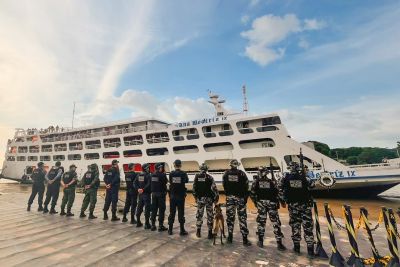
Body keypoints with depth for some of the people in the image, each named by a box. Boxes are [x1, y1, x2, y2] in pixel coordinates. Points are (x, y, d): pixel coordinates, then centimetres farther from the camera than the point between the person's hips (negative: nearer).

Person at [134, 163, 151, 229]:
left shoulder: (139, 175, 8)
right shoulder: (148, 175, -15)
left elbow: (134, 183, 5)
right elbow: (149, 185, -25)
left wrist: (138, 189, -3)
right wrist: (143, 189, -16)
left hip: (140, 194, 7)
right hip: (146, 194, -7)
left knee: (139, 208, 17)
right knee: (147, 209, -1)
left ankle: (138, 223, 27)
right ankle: (147, 224, 3)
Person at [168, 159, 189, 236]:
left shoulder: (171, 174, -5)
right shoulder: (183, 173, -10)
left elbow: (170, 183, 4)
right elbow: (187, 181, 8)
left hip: (172, 196, 2)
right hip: (181, 196, -2)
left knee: (172, 213, 11)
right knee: (181, 213, 5)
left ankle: (170, 230, 19)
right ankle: (182, 230, 10)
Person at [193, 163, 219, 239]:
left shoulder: (197, 177, 0)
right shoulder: (210, 177, -5)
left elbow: (194, 187, 2)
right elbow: (214, 188, -10)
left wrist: (195, 197, 12)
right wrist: (216, 197, -4)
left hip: (200, 198, 1)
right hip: (209, 198, -1)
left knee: (199, 214, 14)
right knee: (210, 215, 7)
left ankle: (198, 231, 19)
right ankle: (210, 233, 11)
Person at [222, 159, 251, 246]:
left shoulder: (226, 173, 0)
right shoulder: (242, 174, -5)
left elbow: (224, 185, 1)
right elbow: (246, 187, -6)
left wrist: (228, 194, 11)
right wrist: (245, 198, 1)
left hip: (229, 197, 2)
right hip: (240, 198, -1)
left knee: (230, 217, 10)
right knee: (242, 217, 4)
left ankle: (230, 237, 16)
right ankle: (245, 239, 7)